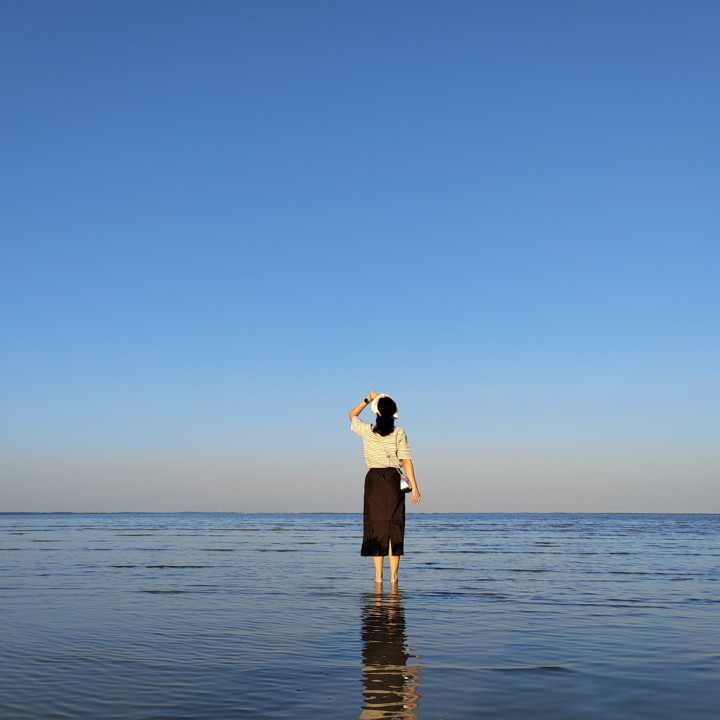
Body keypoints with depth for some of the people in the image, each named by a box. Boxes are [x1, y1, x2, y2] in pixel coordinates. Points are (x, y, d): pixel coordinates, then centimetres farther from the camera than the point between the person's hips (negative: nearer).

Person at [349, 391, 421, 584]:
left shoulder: (367, 431, 0)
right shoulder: (399, 433, -4)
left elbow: (352, 415, 20)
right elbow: (406, 461, -7)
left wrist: (368, 399, 23)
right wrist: (414, 487, -5)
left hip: (373, 479, 1)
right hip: (394, 479, -1)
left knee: (376, 526, 5)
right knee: (394, 527, 3)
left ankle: (378, 575, 3)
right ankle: (393, 575, 1)